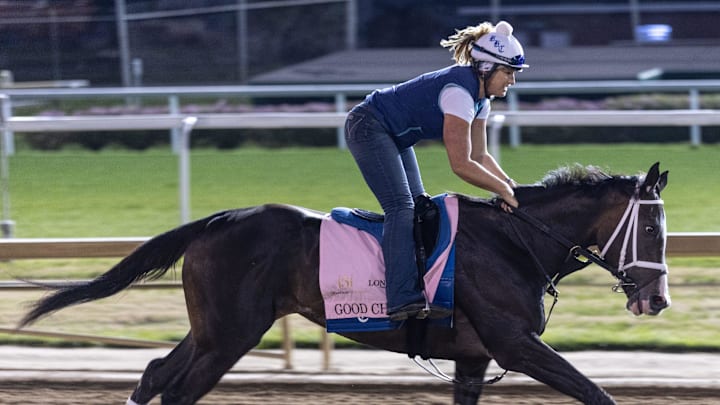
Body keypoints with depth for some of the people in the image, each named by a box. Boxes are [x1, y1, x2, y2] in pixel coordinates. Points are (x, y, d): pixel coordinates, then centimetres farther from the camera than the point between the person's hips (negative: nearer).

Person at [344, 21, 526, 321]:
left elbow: (480, 156, 8)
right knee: (402, 208, -20)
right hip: (368, 126, -11)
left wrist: (509, 184, -7)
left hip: (394, 136, 11)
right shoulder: (459, 92, -28)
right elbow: (461, 164, -29)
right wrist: (503, 190, -21)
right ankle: (403, 301, -29)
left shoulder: (480, 97, 2)